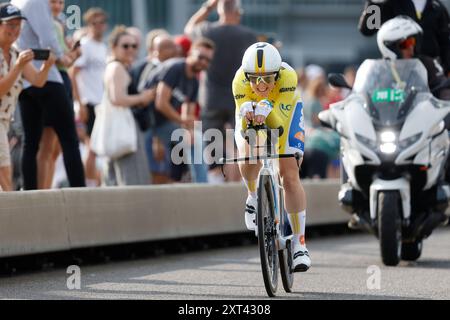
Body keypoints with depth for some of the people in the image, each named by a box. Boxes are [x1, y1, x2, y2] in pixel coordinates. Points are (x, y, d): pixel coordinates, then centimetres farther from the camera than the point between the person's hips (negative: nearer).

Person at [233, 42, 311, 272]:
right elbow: (244, 128, -35)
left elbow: (277, 123, -42)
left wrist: (267, 110, -62)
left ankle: (299, 243, -3)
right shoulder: (240, 81, -35)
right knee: (248, 163, -26)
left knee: (290, 175, -11)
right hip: (252, 121, 1)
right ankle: (254, 198, 9)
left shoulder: (288, 77, -39)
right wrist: (247, 114, -56)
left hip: (284, 112, -1)